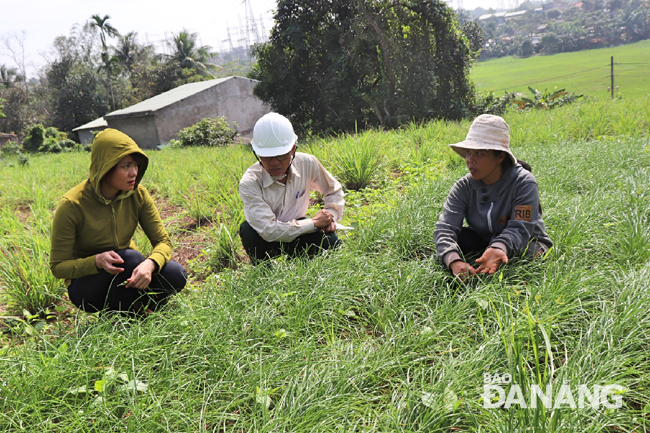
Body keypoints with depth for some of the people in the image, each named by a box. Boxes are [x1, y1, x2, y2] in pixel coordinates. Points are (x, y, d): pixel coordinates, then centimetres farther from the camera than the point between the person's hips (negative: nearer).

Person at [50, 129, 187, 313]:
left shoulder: (137, 194, -11)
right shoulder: (72, 205, -22)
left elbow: (163, 241, -12)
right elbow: (57, 267, -17)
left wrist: (150, 264, -36)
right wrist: (97, 261, -37)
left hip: (124, 275, 4)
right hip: (85, 285, -4)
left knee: (175, 275, -23)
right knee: (131, 258, -33)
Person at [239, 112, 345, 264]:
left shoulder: (307, 164, -16)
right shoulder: (249, 183, -28)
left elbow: (334, 191, 4)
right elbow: (269, 231, -36)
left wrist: (331, 216, -16)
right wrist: (314, 222, -28)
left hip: (297, 233, 3)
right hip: (266, 243, -2)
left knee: (331, 242, -26)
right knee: (248, 230, -34)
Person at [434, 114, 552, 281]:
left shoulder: (524, 183, -22)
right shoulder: (463, 187, -13)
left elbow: (519, 229, -30)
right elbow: (445, 228, -25)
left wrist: (499, 248, -54)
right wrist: (454, 261, -47)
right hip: (483, 244, 2)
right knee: (457, 237, -24)